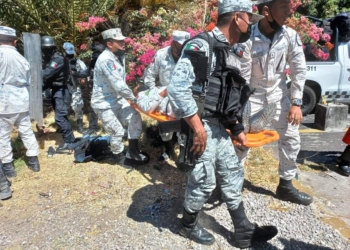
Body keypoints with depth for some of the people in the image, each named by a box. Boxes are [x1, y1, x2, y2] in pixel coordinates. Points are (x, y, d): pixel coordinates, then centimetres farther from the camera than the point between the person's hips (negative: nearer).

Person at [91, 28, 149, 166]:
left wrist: (129, 97, -1)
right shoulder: (106, 60, -26)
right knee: (117, 132, -1)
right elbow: (119, 85, -28)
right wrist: (133, 98, -16)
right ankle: (120, 157, 25)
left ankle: (133, 152, 18)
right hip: (104, 104, -9)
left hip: (118, 99, 9)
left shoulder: (119, 56, 4)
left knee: (135, 118, 6)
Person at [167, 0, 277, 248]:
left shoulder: (229, 53, 15)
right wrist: (198, 128, -23)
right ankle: (189, 226, 31)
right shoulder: (202, 45, -15)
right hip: (201, 126, -9)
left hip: (218, 127, 10)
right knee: (203, 182, 3)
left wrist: (237, 128, 20)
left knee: (232, 176, 15)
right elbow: (177, 87, -25)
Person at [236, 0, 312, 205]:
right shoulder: (247, 39, -21)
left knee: (292, 138, 4)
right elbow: (242, 77, -18)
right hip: (253, 95, -4)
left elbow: (299, 70, -4)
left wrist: (296, 103, -9)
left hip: (278, 94, 4)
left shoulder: (291, 36, -11)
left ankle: (286, 186, 21)